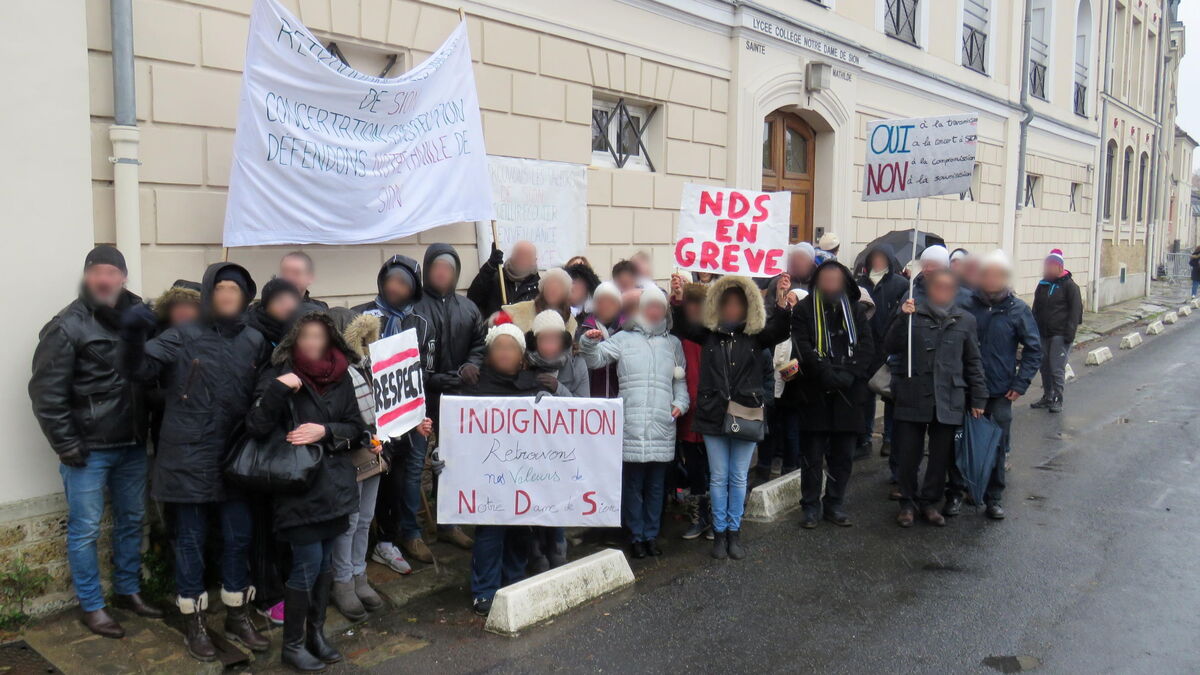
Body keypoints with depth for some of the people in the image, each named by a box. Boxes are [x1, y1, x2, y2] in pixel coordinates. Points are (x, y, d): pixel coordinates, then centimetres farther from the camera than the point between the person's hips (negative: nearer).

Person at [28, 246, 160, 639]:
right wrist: (66, 446, -12)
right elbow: (46, 392, -11)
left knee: (132, 521, 16)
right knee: (85, 529, 6)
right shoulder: (67, 327, -10)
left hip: (133, 444, 5)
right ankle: (91, 607, 20)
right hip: (89, 448, -5)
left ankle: (128, 591, 33)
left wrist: (149, 431, 1)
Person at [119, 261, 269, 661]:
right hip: (189, 456, -3)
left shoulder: (256, 342, 5)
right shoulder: (183, 337, -5)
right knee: (191, 540, 7)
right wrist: (134, 335, -29)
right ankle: (193, 623, 22)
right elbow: (141, 369, -14)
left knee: (239, 537, 11)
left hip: (234, 457, 4)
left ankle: (237, 618, 28)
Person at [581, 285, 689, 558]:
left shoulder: (673, 343, 16)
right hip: (632, 426, -3)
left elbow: (680, 380, 19)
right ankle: (636, 535, 16)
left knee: (656, 485, 11)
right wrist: (590, 342, -22)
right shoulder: (623, 339, 6)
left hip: (663, 427, 3)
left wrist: (680, 403, 3)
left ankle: (651, 534, 23)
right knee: (633, 484, 3)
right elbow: (595, 359, -2)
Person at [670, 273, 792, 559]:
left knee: (739, 478, 10)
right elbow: (683, 327, -10)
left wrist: (781, 302, -34)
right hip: (714, 415, 0)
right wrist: (677, 300, -28)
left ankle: (734, 531, 23)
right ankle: (719, 531, 19)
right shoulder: (710, 335, 3)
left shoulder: (756, 337, 1)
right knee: (718, 477, 9)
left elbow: (780, 330, -16)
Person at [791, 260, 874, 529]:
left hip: (848, 395, 3)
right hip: (815, 394, -3)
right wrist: (829, 374, -19)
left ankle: (835, 504, 22)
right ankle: (811, 506, 15)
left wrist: (848, 374, -13)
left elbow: (867, 347, 2)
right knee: (813, 454, 4)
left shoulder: (856, 310, 10)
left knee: (843, 455, 9)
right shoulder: (803, 310, 1)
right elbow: (803, 349, -9)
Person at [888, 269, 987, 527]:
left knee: (941, 456, 10)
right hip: (913, 397, -2)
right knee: (908, 454, 5)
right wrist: (902, 319, -18)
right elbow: (890, 347, -6)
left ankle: (929, 501, 27)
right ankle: (908, 503, 23)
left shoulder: (965, 320, 6)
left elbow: (973, 362, 11)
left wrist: (978, 398, 8)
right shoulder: (913, 314, 0)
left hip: (949, 401, 2)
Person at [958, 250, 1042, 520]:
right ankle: (955, 492, 22)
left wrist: (1020, 384, -4)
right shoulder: (966, 305, -6)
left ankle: (993, 498, 21)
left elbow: (1034, 350, 2)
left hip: (1000, 394, 0)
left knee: (997, 447, 8)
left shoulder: (1018, 310, -3)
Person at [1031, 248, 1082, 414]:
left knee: (1057, 368, -7)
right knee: (1044, 366, 10)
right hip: (1043, 334, 6)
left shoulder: (1069, 285, -6)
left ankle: (1057, 399, 1)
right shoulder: (1043, 285, 13)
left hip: (1060, 335, -6)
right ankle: (1047, 397, 20)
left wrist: (1070, 333, -15)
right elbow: (1036, 309, 18)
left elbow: (1076, 310, -9)